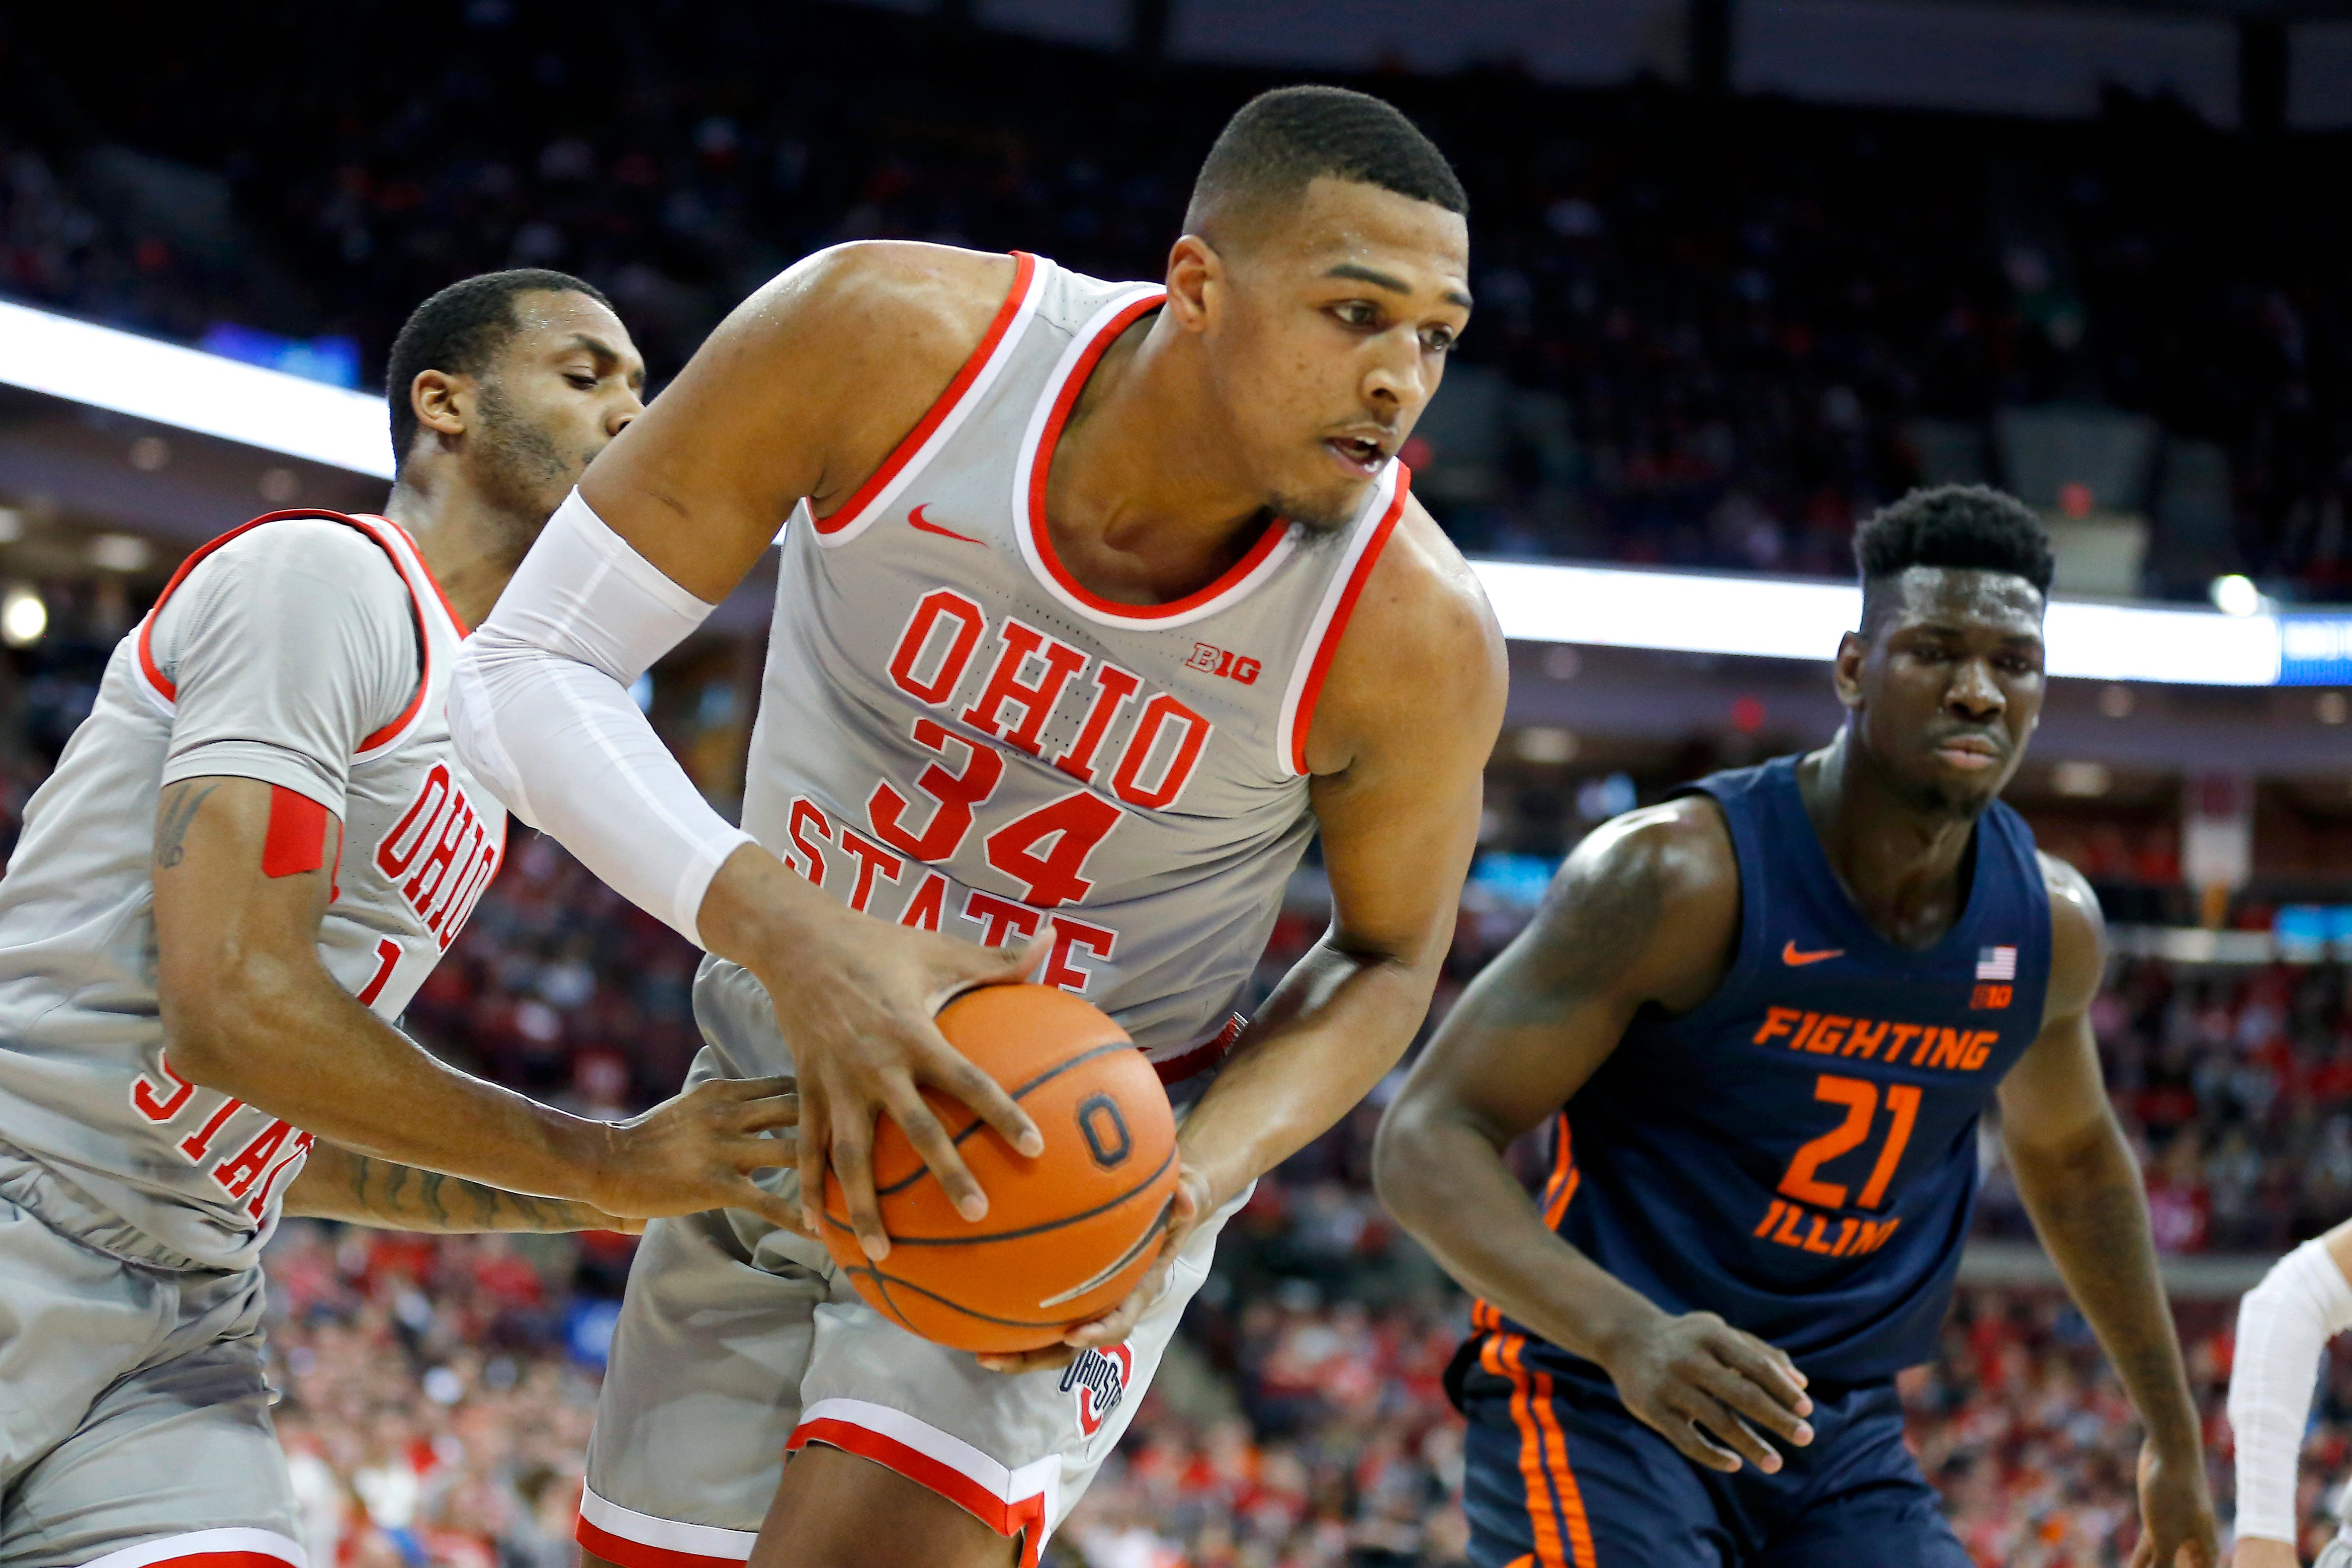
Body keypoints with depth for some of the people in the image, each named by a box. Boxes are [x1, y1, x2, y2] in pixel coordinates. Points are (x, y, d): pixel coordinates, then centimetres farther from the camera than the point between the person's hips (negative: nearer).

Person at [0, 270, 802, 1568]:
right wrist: (604, 1165, -12)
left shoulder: (476, 741, 21)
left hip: (177, 1329, 9)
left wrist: (597, 1199, 13)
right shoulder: (326, 575, -8)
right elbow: (233, 1008, -18)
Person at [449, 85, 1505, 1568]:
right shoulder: (886, 340, -25)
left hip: (1088, 1154, -2)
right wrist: (792, 938, -38)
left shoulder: (1414, 635, -24)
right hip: (778, 1100, 3)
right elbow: (528, 668, -21)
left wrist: (1198, 1177, -24)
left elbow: (1389, 960, -3)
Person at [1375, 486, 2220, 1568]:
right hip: (1602, 1403, -6)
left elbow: (2068, 1156, 23)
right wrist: (1629, 1334, -37)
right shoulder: (1677, 875, -18)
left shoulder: (2051, 925, 1)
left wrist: (2174, 1437, 29)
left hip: (1842, 1438, 6)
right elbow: (1427, 1140, -20)